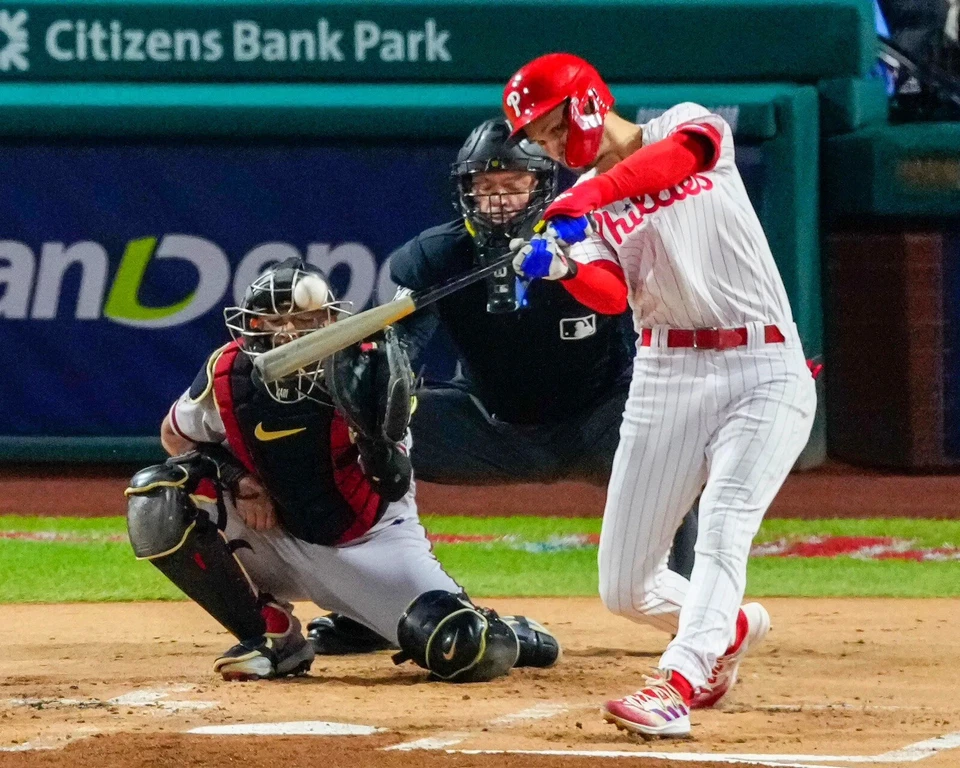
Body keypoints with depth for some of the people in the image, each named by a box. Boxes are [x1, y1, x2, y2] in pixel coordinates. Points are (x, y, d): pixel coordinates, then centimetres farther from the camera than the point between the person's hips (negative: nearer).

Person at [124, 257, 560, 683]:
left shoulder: (360, 371, -21)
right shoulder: (229, 375, -13)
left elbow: (394, 486, -28)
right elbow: (176, 436, 7)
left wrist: (377, 434, -49)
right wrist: (238, 480, -11)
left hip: (370, 541, -3)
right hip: (278, 543, 3)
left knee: (465, 652, -26)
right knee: (155, 501, -22)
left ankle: (508, 638, 17)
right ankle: (273, 635, -6)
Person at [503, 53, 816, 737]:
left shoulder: (685, 125, 2)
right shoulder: (580, 207, 10)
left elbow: (685, 154, -24)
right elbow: (611, 294, -9)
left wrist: (590, 197, -36)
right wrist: (564, 268, -31)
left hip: (764, 374, -5)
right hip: (667, 377, 5)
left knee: (722, 532, -26)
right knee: (625, 588, 3)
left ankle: (674, 686, -35)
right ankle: (731, 628, 30)